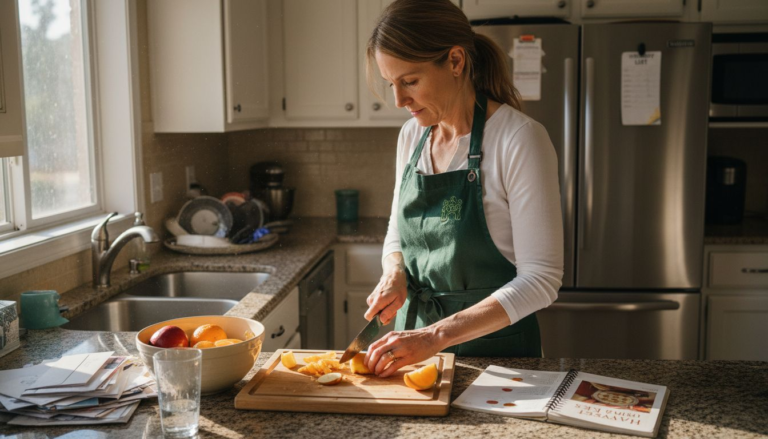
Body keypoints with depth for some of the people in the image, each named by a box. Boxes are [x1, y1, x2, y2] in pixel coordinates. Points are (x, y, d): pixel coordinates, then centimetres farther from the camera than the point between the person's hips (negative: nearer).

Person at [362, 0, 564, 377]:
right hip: (416, 332, 6)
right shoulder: (412, 135, 0)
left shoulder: (520, 139, -19)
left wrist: (437, 335, -29)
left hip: (492, 345, -5)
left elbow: (540, 279, -22)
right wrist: (394, 274, -9)